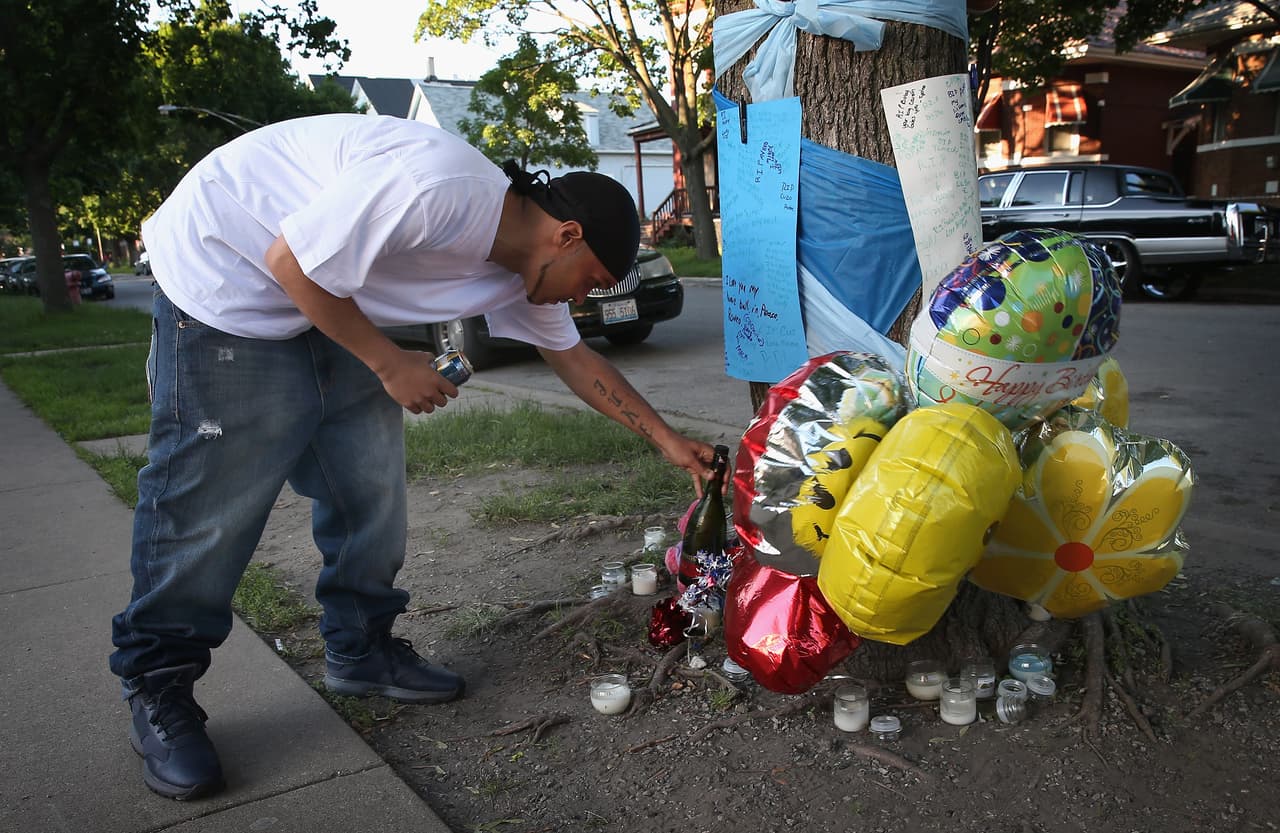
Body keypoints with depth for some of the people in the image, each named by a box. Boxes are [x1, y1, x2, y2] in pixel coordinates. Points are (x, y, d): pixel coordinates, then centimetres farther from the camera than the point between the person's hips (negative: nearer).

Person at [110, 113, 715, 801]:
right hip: (225, 273, -8)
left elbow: (572, 356, 12)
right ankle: (157, 691, 10)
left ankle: (361, 648, 21)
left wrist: (666, 439, 13)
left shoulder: (525, 267, -1)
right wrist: (390, 364, -17)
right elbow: (291, 263, -26)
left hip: (331, 301, 9)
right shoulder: (437, 189, -31)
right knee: (207, 500, -6)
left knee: (369, 479, 5)